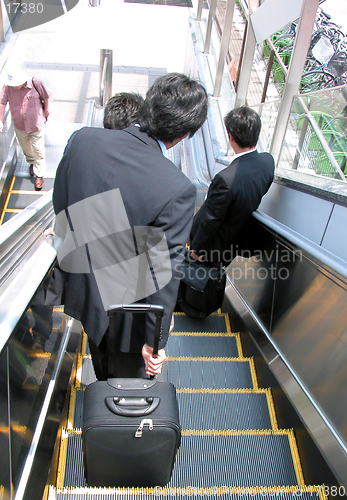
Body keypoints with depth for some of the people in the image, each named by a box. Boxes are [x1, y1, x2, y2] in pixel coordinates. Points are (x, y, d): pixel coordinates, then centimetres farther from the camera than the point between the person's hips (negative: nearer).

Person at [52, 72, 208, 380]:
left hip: (84, 291, 6)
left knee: (100, 356, 36)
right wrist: (155, 339, -10)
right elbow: (165, 272, -24)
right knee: (134, 379, 28)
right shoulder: (177, 190, -31)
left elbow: (60, 209, -1)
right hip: (129, 309, -5)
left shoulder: (82, 139, -14)